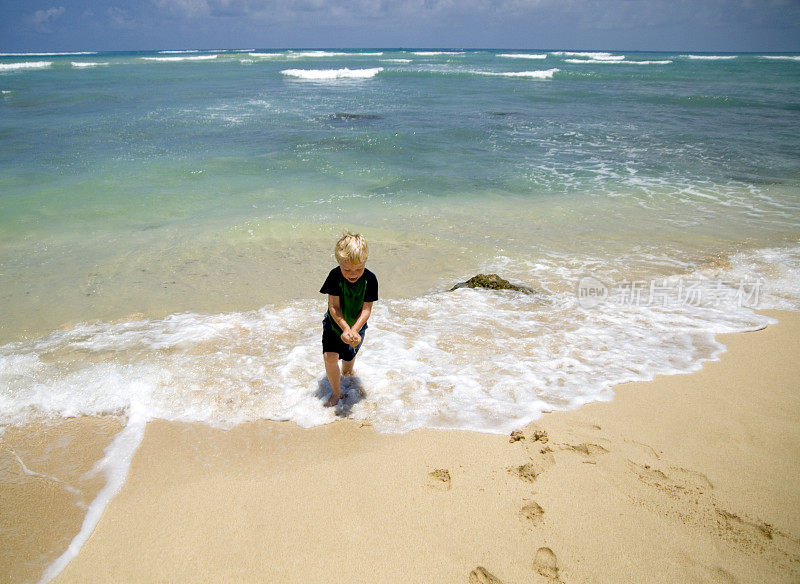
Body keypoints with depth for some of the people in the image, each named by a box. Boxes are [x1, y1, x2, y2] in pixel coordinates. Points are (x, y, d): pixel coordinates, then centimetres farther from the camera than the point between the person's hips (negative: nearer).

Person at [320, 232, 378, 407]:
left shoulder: (370, 279, -21)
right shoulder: (335, 276, -23)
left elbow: (366, 310, -19)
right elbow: (333, 307, -22)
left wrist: (354, 330, -33)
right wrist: (345, 329, -34)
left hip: (357, 327, 1)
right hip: (335, 323, -1)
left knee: (349, 358, 17)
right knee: (330, 357, -16)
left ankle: (346, 373, 53)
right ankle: (336, 393, 6)